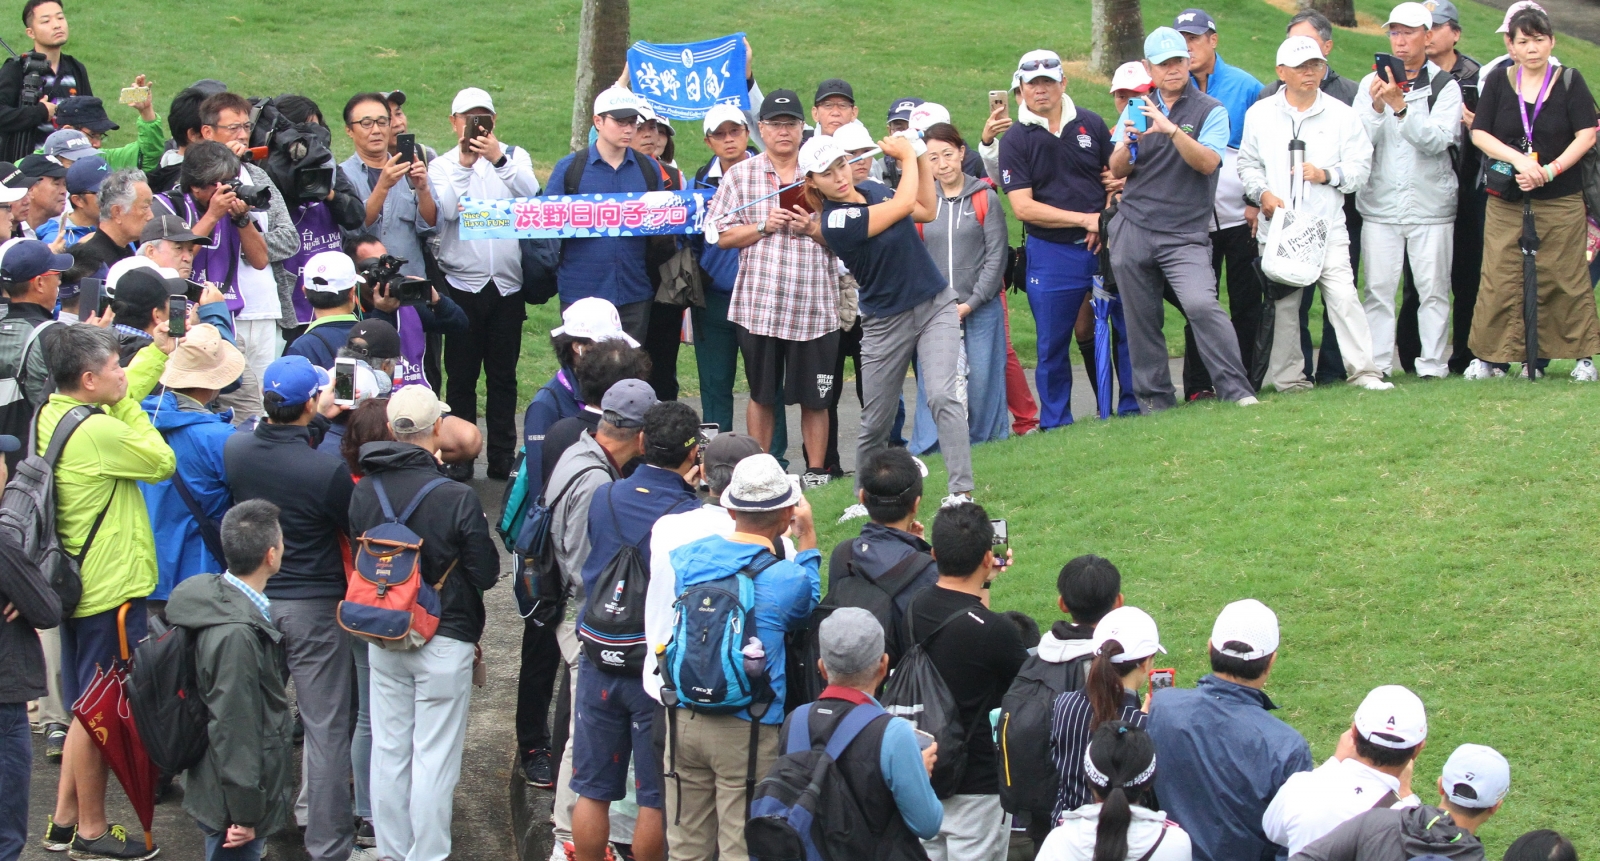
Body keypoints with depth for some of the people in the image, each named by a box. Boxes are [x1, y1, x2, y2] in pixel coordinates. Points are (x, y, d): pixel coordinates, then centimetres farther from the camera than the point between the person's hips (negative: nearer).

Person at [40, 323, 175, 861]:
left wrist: (160, 348, 22)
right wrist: (128, 408, -5)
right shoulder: (98, 431, -25)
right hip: (111, 590, -10)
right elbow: (161, 463, -10)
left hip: (76, 584, 10)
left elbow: (125, 393, 21)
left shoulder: (51, 414, 4)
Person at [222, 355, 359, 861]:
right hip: (314, 606, -5)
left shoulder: (235, 451, -9)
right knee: (326, 730, 3)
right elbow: (359, 532, -8)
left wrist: (316, 418, 16)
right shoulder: (328, 469, -23)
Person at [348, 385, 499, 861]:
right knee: (434, 758, 3)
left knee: (388, 751, 14)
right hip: (444, 642, -5)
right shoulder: (457, 498, -21)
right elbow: (485, 573, -11)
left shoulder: (364, 493, -6)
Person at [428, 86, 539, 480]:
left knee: (503, 376, 6)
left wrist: (498, 160, -22)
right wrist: (464, 163, -18)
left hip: (508, 285, 1)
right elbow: (448, 209, -12)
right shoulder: (442, 166, 6)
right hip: (462, 283, -1)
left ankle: (503, 458, 12)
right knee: (462, 377, 0)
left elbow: (531, 194, -11)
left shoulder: (514, 157, 8)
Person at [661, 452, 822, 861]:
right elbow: (807, 609, 12)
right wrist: (808, 539, 15)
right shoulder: (787, 578, -12)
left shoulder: (683, 558, -1)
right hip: (747, 731, -4)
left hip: (684, 719, 4)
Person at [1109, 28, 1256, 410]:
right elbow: (1117, 171, 10)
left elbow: (1207, 162, -13)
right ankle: (1154, 401, 14)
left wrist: (1172, 129, -26)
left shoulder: (1210, 111, 3)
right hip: (1132, 231, 4)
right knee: (1141, 321, 3)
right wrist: (1127, 144, -12)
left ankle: (1236, 390, -16)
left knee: (1201, 304, -22)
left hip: (1185, 234, -4)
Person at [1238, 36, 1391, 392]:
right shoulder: (1260, 114, 10)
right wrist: (1262, 192, -4)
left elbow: (1360, 166, 5)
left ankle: (1363, 370, -7)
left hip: (1327, 226, -1)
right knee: (1282, 303, 4)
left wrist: (1327, 175, -12)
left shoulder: (1341, 115, 6)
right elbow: (1248, 164, 14)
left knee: (1343, 295, -11)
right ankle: (1289, 377, 12)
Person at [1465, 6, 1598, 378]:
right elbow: (1479, 134, -1)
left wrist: (1550, 171, -17)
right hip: (1506, 203, 1)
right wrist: (1519, 160, -16)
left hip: (1560, 200, -1)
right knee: (1500, 279, -1)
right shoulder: (1498, 82, 4)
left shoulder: (1569, 81, 0)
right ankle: (1494, 356, 6)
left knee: (1566, 278, 2)